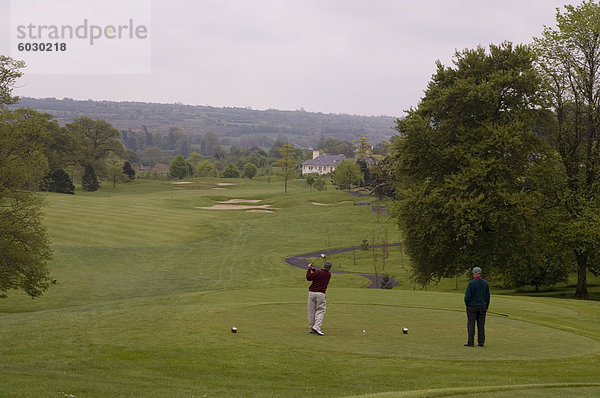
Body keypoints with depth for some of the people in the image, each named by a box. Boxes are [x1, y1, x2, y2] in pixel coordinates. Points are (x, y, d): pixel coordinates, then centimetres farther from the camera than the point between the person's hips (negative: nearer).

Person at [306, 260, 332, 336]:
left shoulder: (318, 272, -10)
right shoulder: (329, 274, 5)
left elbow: (309, 277, -6)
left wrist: (309, 269, 3)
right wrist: (313, 269, 11)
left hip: (311, 292, -1)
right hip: (320, 294, 1)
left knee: (311, 311, 8)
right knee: (320, 310, 3)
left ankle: (311, 328, 12)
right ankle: (317, 327, -16)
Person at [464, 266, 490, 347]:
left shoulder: (471, 283, -14)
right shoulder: (485, 283, 2)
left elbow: (467, 296, -13)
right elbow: (487, 296, 7)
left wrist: (467, 304, 4)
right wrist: (486, 307, 15)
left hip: (472, 307, -4)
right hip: (482, 307, 4)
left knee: (471, 324, 1)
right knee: (481, 325, 8)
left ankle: (471, 342, 0)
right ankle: (481, 342, 8)